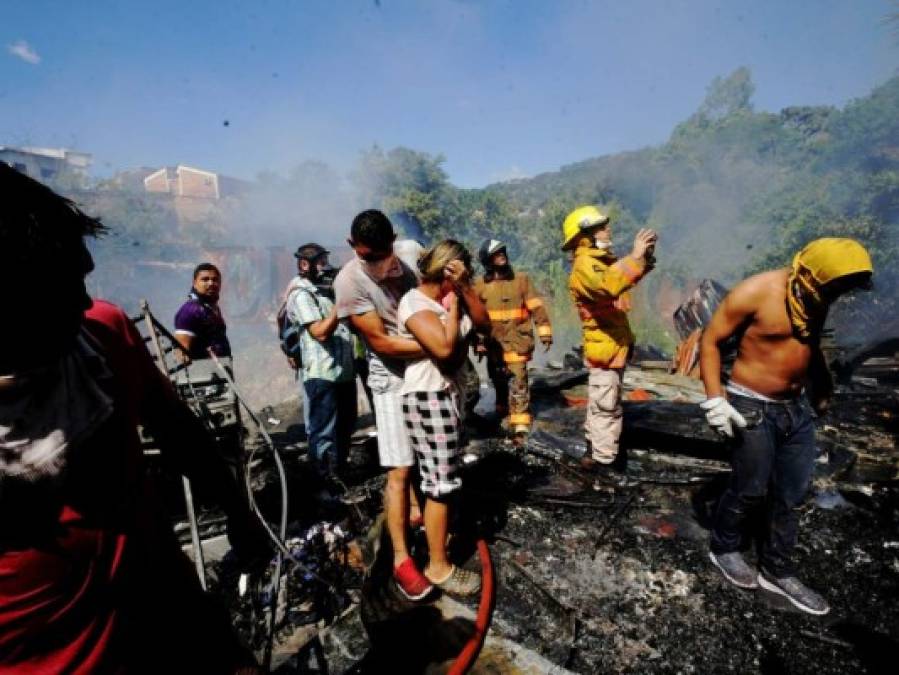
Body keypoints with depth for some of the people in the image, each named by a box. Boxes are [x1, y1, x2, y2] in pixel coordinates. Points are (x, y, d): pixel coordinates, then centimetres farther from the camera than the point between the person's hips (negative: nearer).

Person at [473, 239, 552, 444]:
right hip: (493, 343, 3)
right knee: (499, 381, 18)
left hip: (517, 342, -2)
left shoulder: (521, 279, 0)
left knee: (518, 383, -9)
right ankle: (502, 412, 40)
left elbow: (536, 307, -3)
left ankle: (519, 426, -7)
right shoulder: (480, 285, 2)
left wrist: (545, 331, -9)